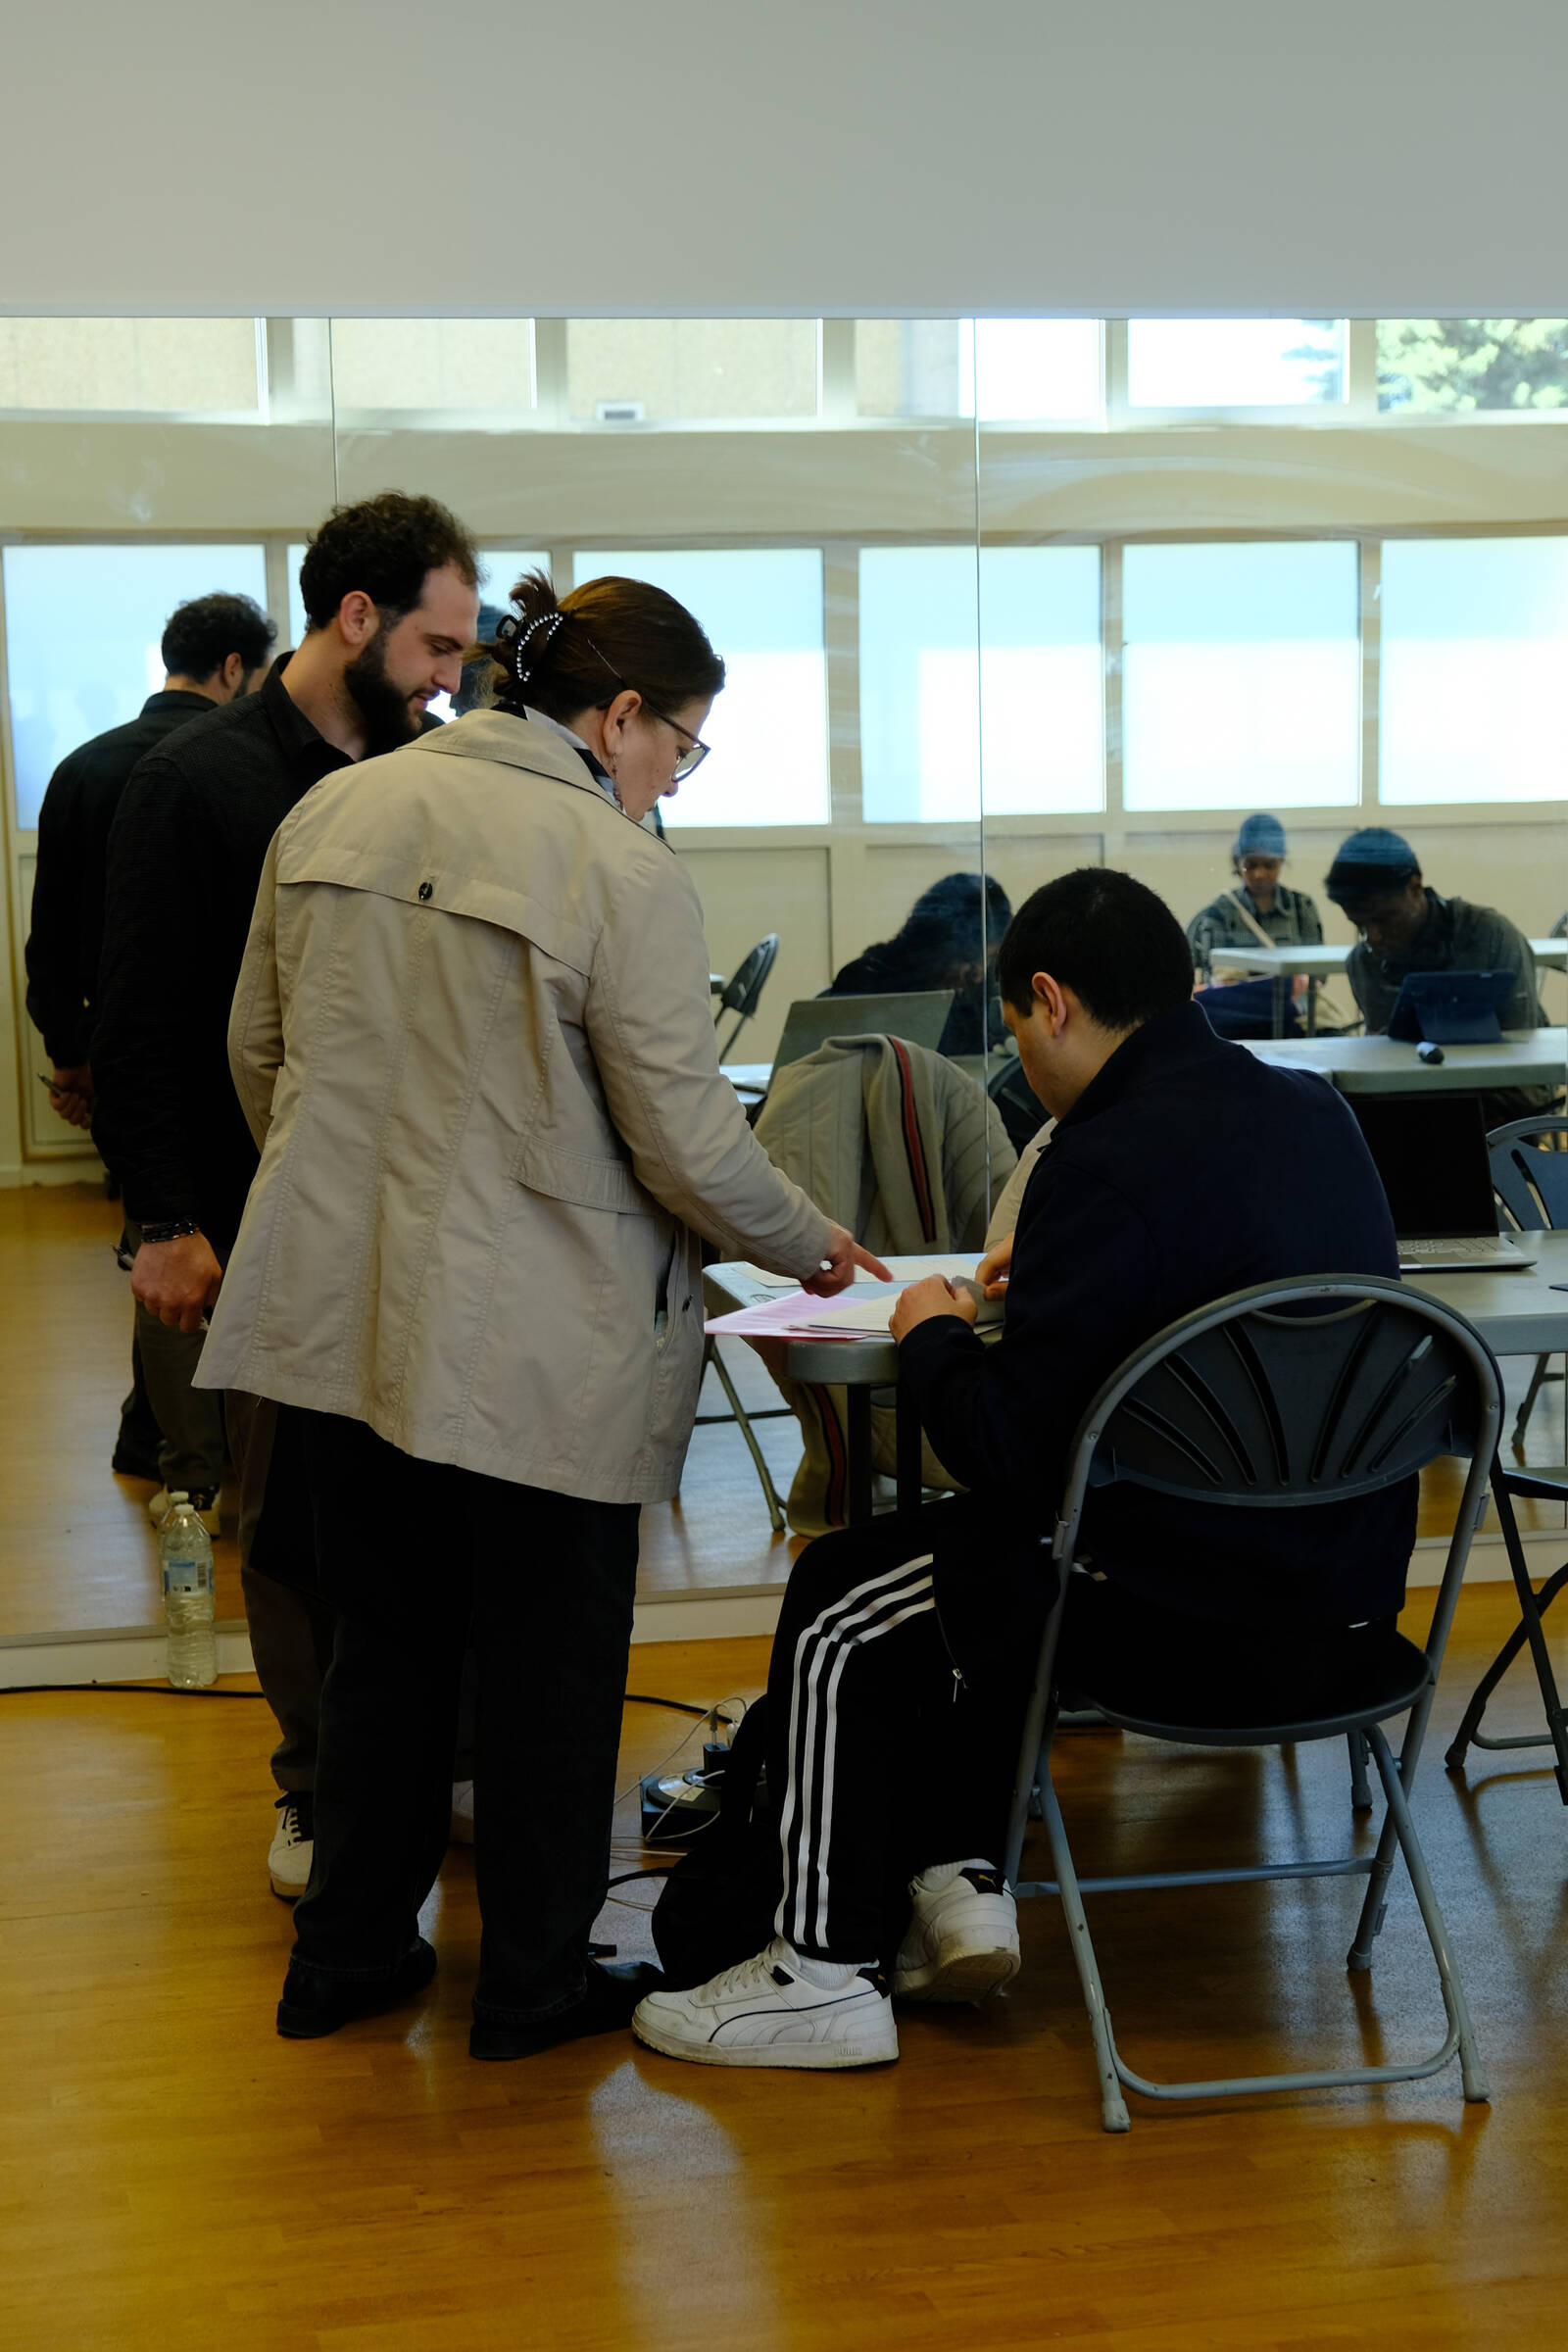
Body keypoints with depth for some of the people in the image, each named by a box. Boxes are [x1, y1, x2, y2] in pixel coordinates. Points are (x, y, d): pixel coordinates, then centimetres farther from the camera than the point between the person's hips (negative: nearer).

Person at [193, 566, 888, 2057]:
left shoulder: (333, 813, 5)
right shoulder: (620, 872, -15)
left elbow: (257, 1051, 14)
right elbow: (688, 1143, -14)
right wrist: (808, 1248, 4)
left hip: (340, 1304, 6)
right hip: (534, 1344, -6)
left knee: (384, 1636, 20)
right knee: (547, 1659, 11)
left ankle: (347, 1954, 31)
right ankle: (534, 1981, 25)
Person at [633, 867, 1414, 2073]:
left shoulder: (1110, 1160, -21)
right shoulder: (1318, 1114, 5)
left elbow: (1007, 1450, -18)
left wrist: (932, 1336, 0)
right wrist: (1052, 1271, 18)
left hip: (1203, 1603, -9)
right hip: (1346, 1580, 9)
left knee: (837, 1612, 9)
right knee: (960, 1555, 27)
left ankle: (826, 1973, 15)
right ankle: (961, 1885, 24)